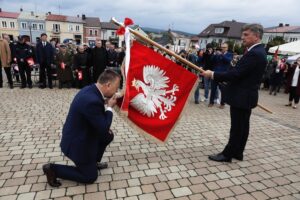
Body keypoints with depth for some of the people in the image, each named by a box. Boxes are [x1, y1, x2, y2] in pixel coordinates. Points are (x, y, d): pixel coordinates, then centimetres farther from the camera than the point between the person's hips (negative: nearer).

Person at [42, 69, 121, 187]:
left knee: (108, 136, 18)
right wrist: (109, 107, -17)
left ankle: (93, 162, 31)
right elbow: (103, 128, -24)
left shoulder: (91, 90, -4)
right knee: (90, 177, 9)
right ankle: (52, 169, 10)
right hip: (76, 143, -9)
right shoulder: (92, 100, -36)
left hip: (79, 135, 9)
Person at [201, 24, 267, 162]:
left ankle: (227, 154, 12)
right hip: (245, 96, 10)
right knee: (241, 126, 16)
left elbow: (235, 74, -25)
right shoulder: (257, 52, 12)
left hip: (242, 97, -10)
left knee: (237, 127, 0)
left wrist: (213, 75, -18)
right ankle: (237, 152, 28)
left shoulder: (254, 53, -20)